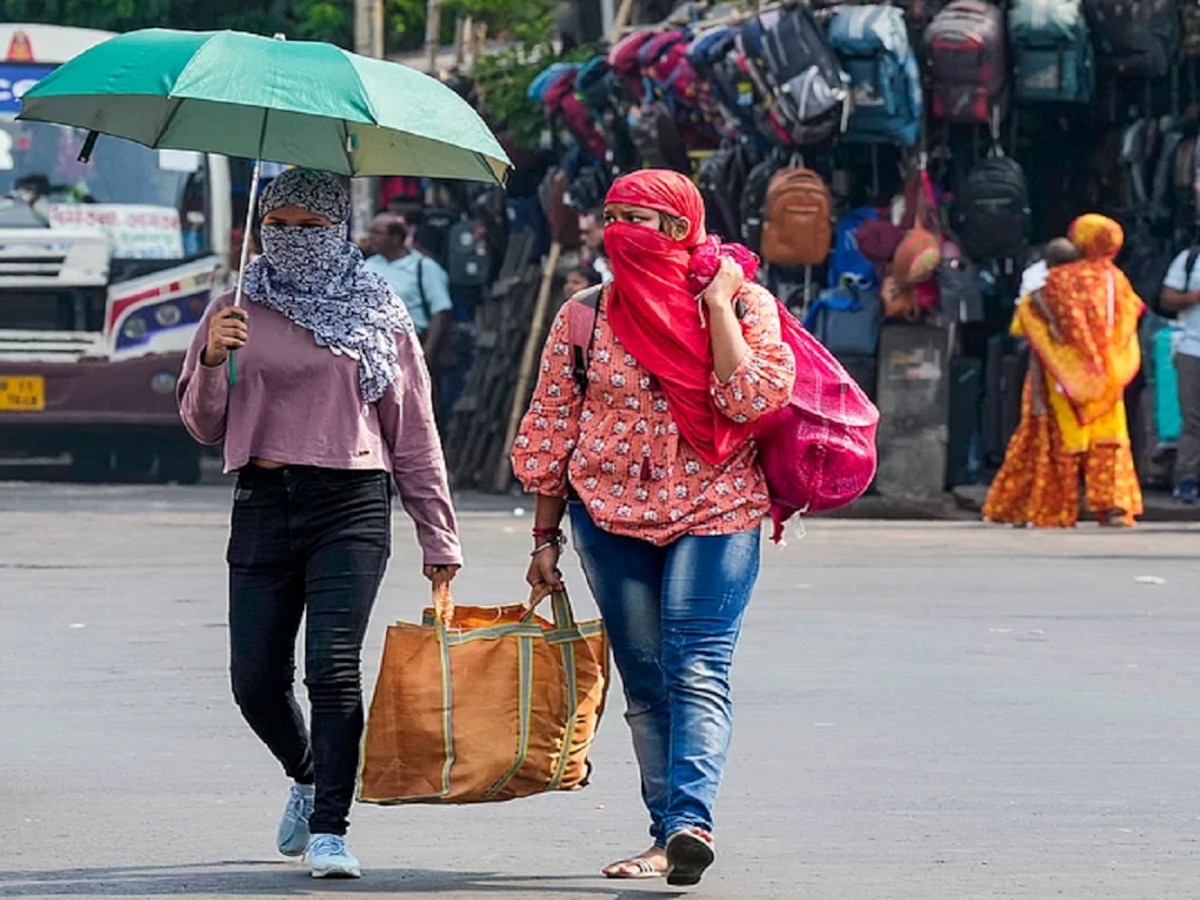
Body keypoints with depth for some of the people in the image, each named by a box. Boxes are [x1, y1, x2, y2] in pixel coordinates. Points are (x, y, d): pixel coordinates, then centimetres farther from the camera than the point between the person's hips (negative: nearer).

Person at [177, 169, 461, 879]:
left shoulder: (378, 316, 8)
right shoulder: (239, 312, 12)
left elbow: (414, 433, 10)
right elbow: (204, 426, 11)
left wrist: (439, 540, 7)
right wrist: (212, 360, -9)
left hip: (351, 506, -2)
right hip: (264, 502, 2)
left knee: (334, 666, -16)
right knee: (256, 679, 1)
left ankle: (330, 829, -12)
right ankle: (308, 776, 32)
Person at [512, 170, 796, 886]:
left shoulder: (744, 305, 0)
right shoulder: (585, 316, 6)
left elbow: (753, 399, -16)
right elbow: (552, 428, 10)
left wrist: (719, 305, -12)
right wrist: (545, 538, 9)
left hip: (716, 512, -3)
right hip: (612, 514, 3)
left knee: (698, 667, -19)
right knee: (645, 683, 3)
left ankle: (690, 820, -32)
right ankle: (670, 835, 7)